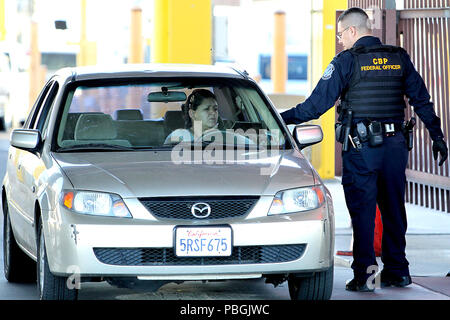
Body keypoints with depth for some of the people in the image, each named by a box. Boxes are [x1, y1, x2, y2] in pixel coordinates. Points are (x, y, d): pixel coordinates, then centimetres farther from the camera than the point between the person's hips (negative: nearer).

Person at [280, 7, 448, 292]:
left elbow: (318, 103, -8)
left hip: (360, 148, -4)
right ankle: (396, 271, 18)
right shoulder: (399, 58, 8)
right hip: (395, 145, 4)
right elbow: (422, 100, 10)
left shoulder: (347, 61, -6)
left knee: (362, 211, 0)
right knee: (393, 209, 13)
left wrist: (282, 118, 1)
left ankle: (364, 274, -4)